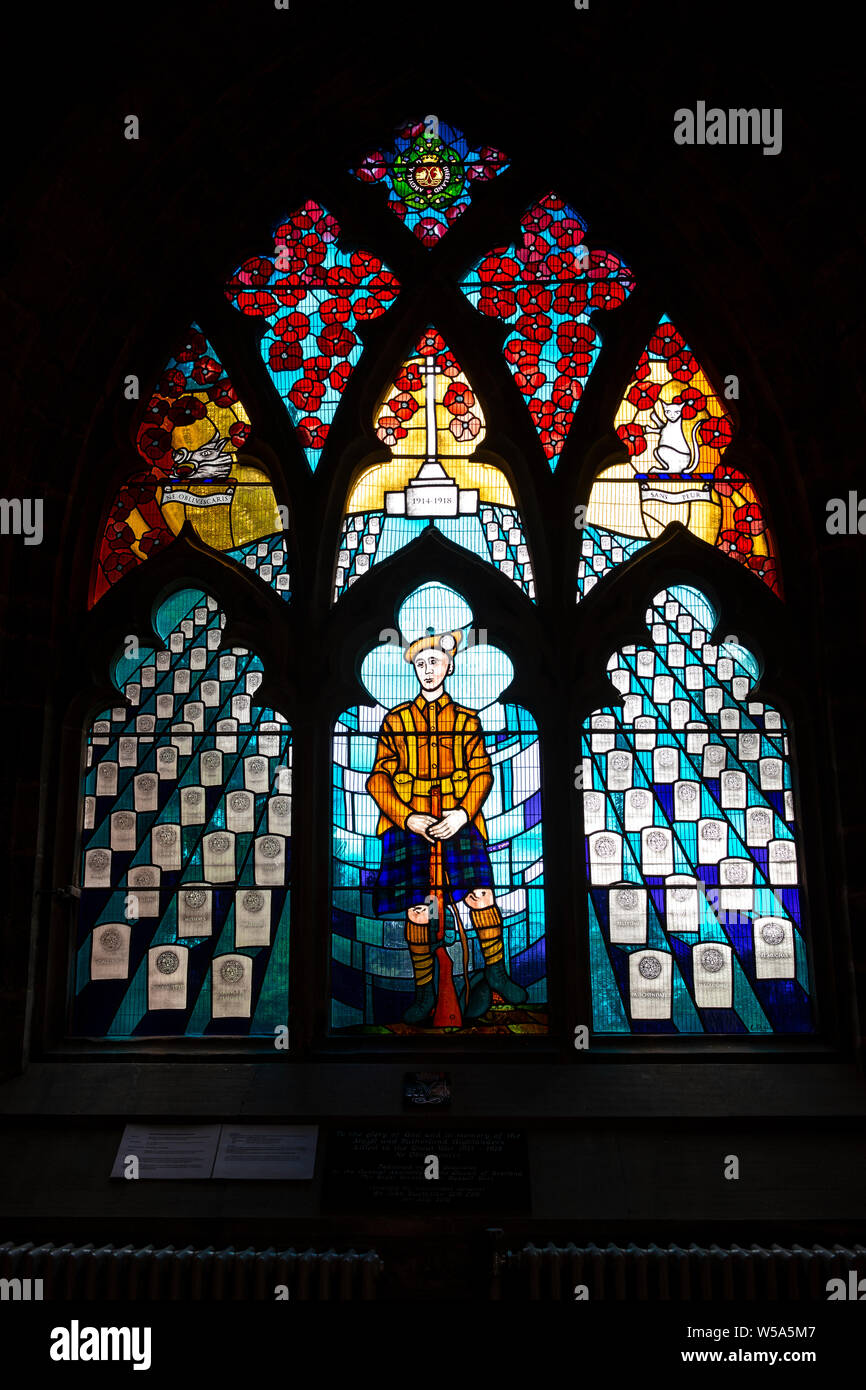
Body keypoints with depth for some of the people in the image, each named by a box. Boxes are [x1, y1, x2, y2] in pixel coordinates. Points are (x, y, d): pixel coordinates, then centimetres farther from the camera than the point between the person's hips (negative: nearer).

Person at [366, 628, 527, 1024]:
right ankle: (424, 992, 15)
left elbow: (482, 772, 7)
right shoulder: (396, 720, 9)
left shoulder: (466, 720, 11)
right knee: (417, 910, -1)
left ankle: (494, 971, 13)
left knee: (481, 895, -10)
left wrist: (464, 813, -10)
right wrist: (408, 818, -9)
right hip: (410, 824, 0)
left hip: (459, 820, 0)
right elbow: (378, 779, 4)